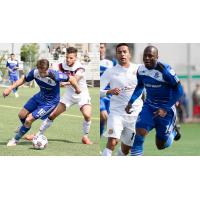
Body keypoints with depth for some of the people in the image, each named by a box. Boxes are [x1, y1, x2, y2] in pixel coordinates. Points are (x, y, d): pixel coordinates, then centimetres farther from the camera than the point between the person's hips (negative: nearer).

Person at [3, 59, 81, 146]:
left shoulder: (55, 76, -35)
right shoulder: (35, 72, -20)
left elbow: (71, 78, -21)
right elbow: (24, 79, -2)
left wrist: (77, 88, -4)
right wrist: (10, 88, -9)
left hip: (50, 102, -6)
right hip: (40, 96, 6)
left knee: (29, 120, -12)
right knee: (21, 115, 10)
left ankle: (15, 139, 11)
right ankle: (24, 127, 48)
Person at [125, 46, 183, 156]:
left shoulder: (165, 70, -23)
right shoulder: (141, 69, -5)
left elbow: (179, 90, -17)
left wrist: (166, 109, -21)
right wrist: (131, 102, 2)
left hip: (166, 108, -4)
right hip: (149, 106, 4)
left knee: (161, 145, 5)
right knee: (140, 133, -19)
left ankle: (172, 131, 39)